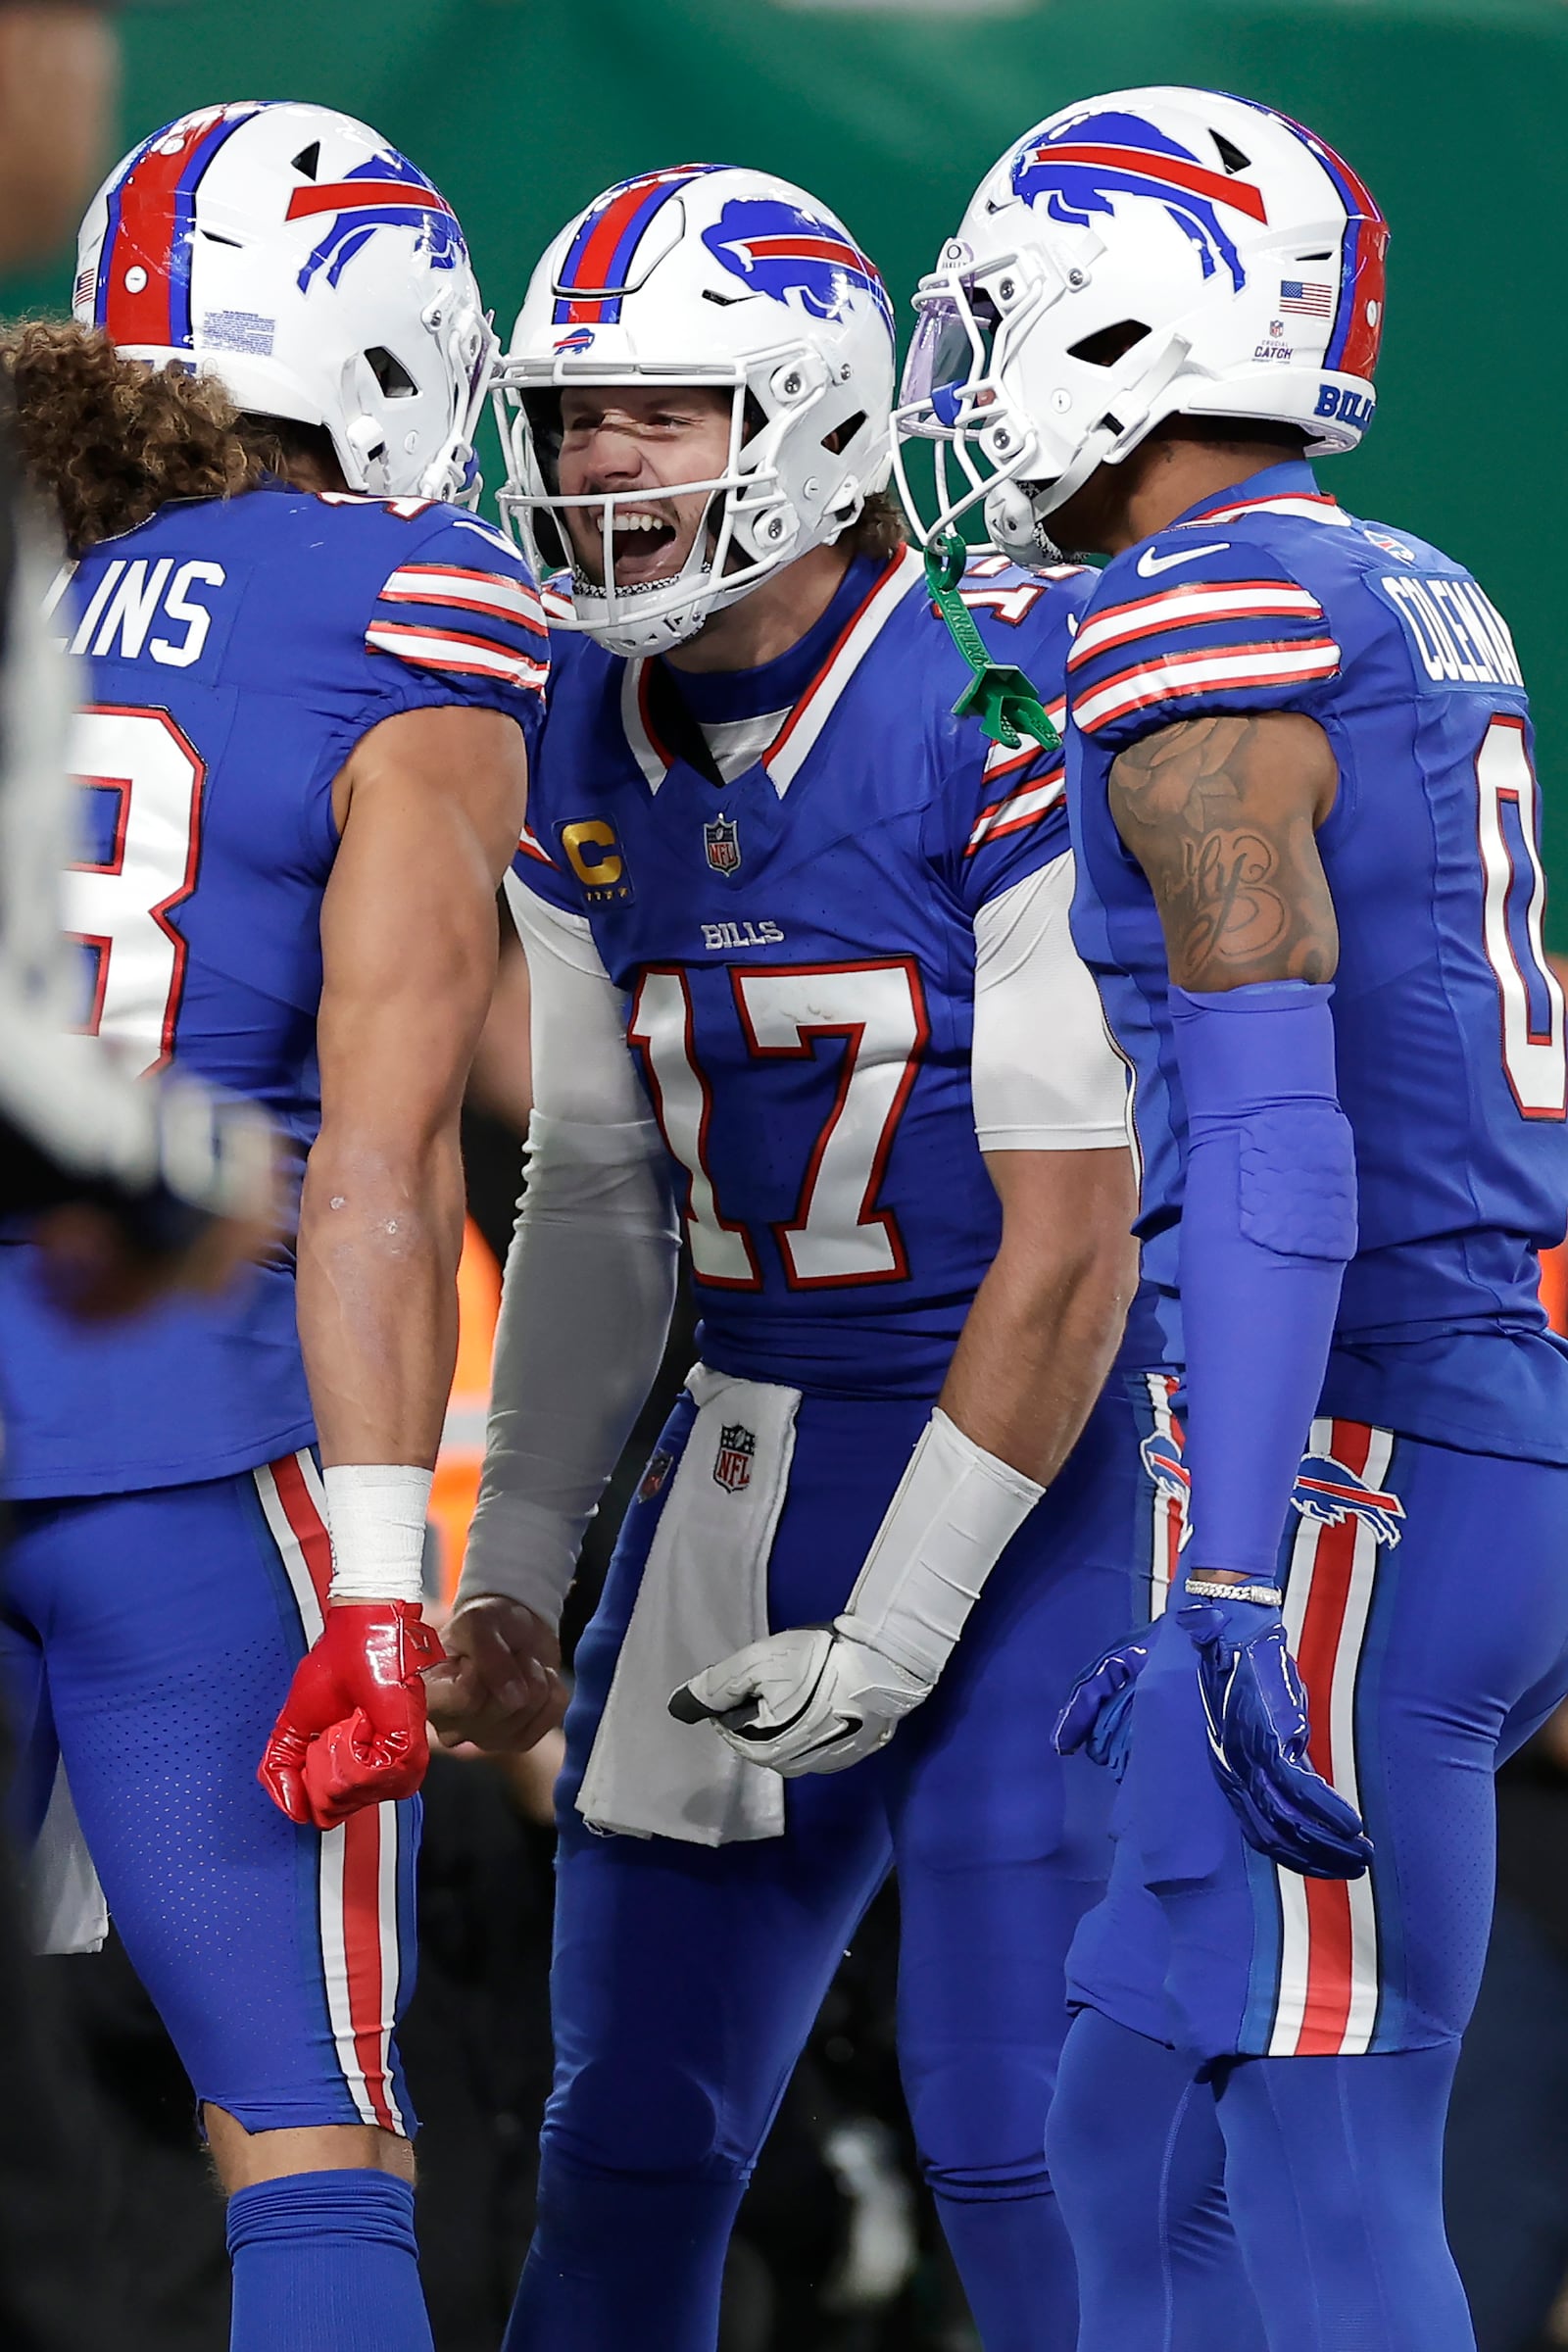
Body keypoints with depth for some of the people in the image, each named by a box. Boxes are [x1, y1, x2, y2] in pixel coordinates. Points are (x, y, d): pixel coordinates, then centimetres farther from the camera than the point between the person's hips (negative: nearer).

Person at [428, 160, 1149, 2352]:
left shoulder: (1003, 714, -19)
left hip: (1026, 1449, -7)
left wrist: (899, 1629, -18)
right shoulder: (585, 745, 4)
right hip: (752, 1433, 7)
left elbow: (1071, 1240, -18)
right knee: (628, 2148, 9)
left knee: (1015, 2138, -10)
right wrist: (513, 1563, 9)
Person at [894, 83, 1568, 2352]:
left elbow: (1273, 1134, -21)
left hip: (1363, 1470, -9)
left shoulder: (1203, 627, -11)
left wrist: (1241, 1591, -26)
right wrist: (1224, 1589, 28)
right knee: (1114, 2129, 12)